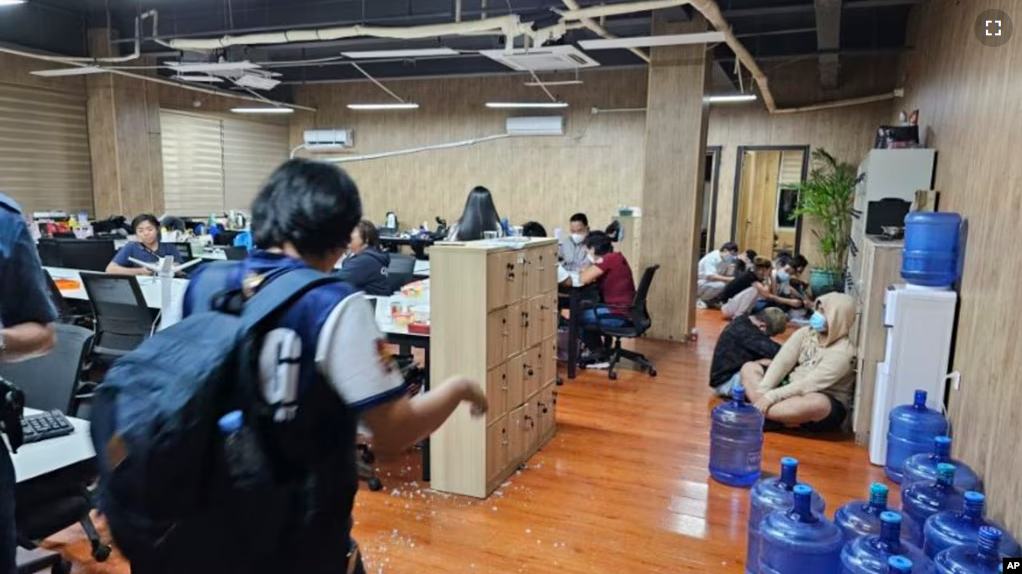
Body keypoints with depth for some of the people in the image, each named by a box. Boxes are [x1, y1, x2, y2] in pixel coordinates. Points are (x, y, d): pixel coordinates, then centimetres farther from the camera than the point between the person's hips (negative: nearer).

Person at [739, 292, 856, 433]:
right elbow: (782, 362, -8)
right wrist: (762, 392, -21)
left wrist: (772, 396, -32)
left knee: (817, 403, -42)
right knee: (749, 368, -4)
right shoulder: (805, 332, 0)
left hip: (827, 403, -7)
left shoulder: (842, 351, -19)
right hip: (791, 388, 7)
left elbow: (809, 384, -27)